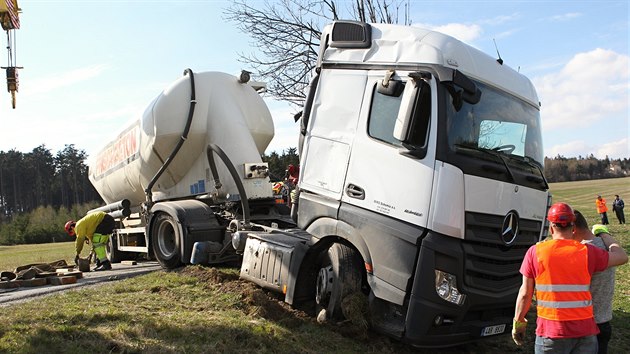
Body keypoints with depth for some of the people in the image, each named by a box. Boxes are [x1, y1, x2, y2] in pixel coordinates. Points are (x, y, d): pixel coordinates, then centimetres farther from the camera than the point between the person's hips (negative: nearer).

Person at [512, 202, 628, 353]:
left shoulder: (535, 252, -5)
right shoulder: (587, 252, -3)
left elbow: (525, 294, -3)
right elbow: (622, 257, 13)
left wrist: (518, 322, 9)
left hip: (550, 332, -1)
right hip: (585, 331, 1)